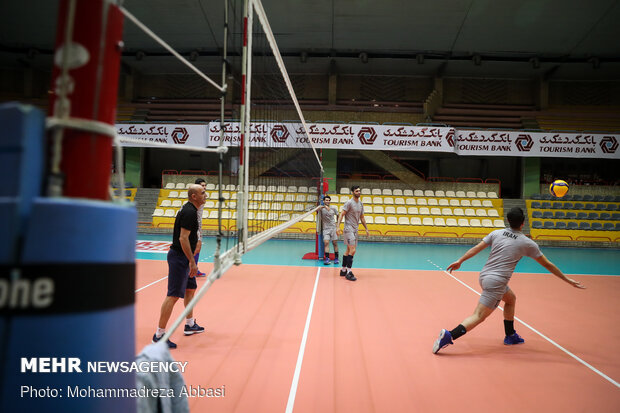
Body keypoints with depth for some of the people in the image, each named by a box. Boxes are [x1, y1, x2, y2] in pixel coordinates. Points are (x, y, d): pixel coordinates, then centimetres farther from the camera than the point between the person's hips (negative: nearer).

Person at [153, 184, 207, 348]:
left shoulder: (189, 210, 13)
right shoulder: (189, 212, -18)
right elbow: (183, 238, -24)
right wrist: (192, 262, -22)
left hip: (182, 257, 11)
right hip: (179, 257, -11)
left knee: (190, 289, 20)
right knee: (173, 295, -8)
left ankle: (190, 324, 35)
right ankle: (159, 334, -2)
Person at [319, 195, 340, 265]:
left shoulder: (333, 208, 4)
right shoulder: (321, 209, -3)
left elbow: (337, 215, 16)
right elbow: (320, 219, 2)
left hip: (333, 228, 1)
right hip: (325, 228, -1)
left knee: (335, 243, 4)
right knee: (326, 242, -15)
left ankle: (336, 258, 14)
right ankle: (327, 258, -15)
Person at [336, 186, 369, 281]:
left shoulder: (360, 204, 13)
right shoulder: (349, 203, -10)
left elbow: (362, 217, 21)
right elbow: (341, 214, -14)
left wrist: (366, 228, 18)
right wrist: (338, 226, -23)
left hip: (355, 230, 8)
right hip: (348, 229, -8)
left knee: (349, 250, 11)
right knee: (352, 250, -14)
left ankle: (343, 270, 21)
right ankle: (348, 272, -10)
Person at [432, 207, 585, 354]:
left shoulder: (496, 233, 7)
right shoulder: (528, 243, -2)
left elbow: (477, 248, 3)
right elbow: (547, 265, 7)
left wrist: (460, 261, 9)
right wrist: (568, 280, 18)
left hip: (484, 276, 7)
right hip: (496, 282, -7)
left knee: (511, 298, 29)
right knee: (478, 316, -8)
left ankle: (510, 335, 39)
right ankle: (449, 336, -23)